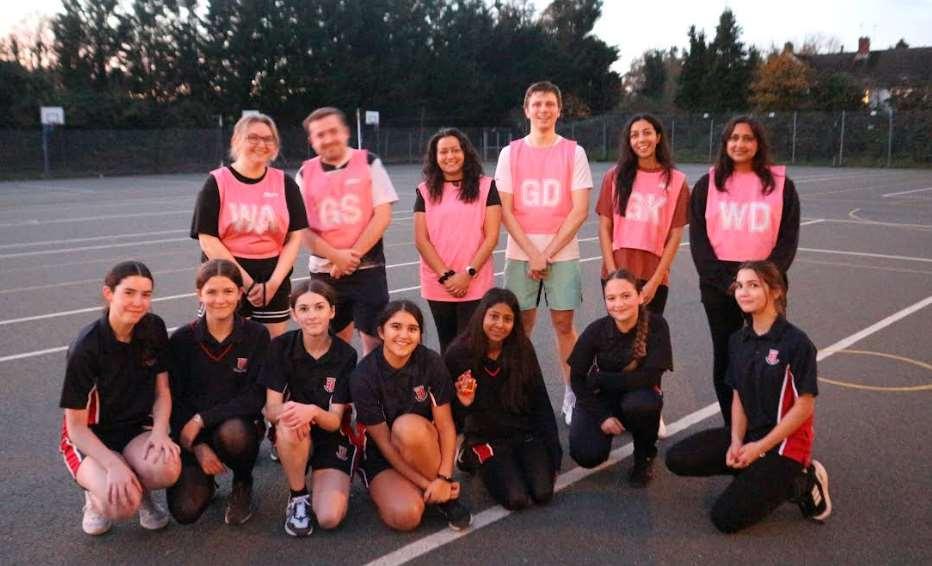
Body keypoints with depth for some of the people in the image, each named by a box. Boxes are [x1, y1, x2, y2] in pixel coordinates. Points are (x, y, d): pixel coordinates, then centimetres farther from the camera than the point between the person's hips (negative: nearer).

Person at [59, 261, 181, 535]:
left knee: (167, 470, -31)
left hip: (136, 428, 4)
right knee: (122, 504, -31)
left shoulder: (154, 328, -8)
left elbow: (162, 391, 1)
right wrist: (114, 465, -29)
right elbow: (76, 426, -16)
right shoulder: (85, 348, -21)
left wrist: (160, 431, -19)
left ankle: (140, 489, 6)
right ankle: (97, 492, 7)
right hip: (90, 438, -3)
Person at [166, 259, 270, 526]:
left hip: (239, 425, 0)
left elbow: (255, 398, -12)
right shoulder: (182, 339, -4)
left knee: (232, 432, -37)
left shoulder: (257, 335, -7)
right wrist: (198, 446, -14)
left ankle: (243, 485, -3)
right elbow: (174, 400, -2)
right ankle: (205, 481, 17)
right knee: (185, 510, -21)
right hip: (191, 433, 1)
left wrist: (202, 419, -19)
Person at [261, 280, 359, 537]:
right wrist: (287, 410, -38)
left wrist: (313, 411, -38)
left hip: (333, 439, 0)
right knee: (289, 426, -37)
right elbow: (272, 408, -13)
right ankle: (298, 497, -12)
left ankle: (323, 481, 13)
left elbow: (335, 420, -15)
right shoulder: (281, 347, -10)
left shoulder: (346, 355, -12)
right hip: (295, 440, 1)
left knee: (329, 518, -21)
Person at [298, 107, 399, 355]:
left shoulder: (369, 163, 1)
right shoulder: (306, 174, 6)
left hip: (368, 268, -2)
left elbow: (383, 215, -5)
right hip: (324, 272, 2)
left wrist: (353, 255, -11)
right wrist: (336, 256, -12)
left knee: (373, 339, -2)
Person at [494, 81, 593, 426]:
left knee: (563, 323, 2)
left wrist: (548, 253, -9)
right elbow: (505, 211, 0)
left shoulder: (573, 152, 1)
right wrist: (531, 252, -8)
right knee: (521, 324, 4)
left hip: (562, 254, -1)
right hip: (520, 254, 1)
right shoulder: (511, 153, 4)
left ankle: (571, 396, 13)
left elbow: (580, 210, -4)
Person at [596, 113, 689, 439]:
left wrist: (656, 279, -8)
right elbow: (604, 226, 2)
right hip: (617, 272, 1)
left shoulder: (676, 181, 1)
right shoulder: (616, 176, 3)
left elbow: (675, 235, -1)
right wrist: (612, 271, -7)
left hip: (654, 275, 0)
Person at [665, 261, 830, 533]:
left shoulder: (796, 342, -16)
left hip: (784, 443, -7)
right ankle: (756, 474, 5)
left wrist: (759, 448, -16)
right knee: (677, 458, -7)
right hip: (749, 433, 7)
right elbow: (738, 396, 7)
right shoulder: (738, 340, 4)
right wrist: (736, 441, -9)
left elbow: (804, 406, -15)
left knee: (726, 517, -14)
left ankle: (800, 484, 5)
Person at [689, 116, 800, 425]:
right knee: (724, 356, 7)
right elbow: (698, 238, 1)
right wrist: (725, 281, -9)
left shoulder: (780, 185, 4)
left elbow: (788, 239, 2)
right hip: (718, 284, 1)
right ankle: (731, 428, 19)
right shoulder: (707, 184, 6)